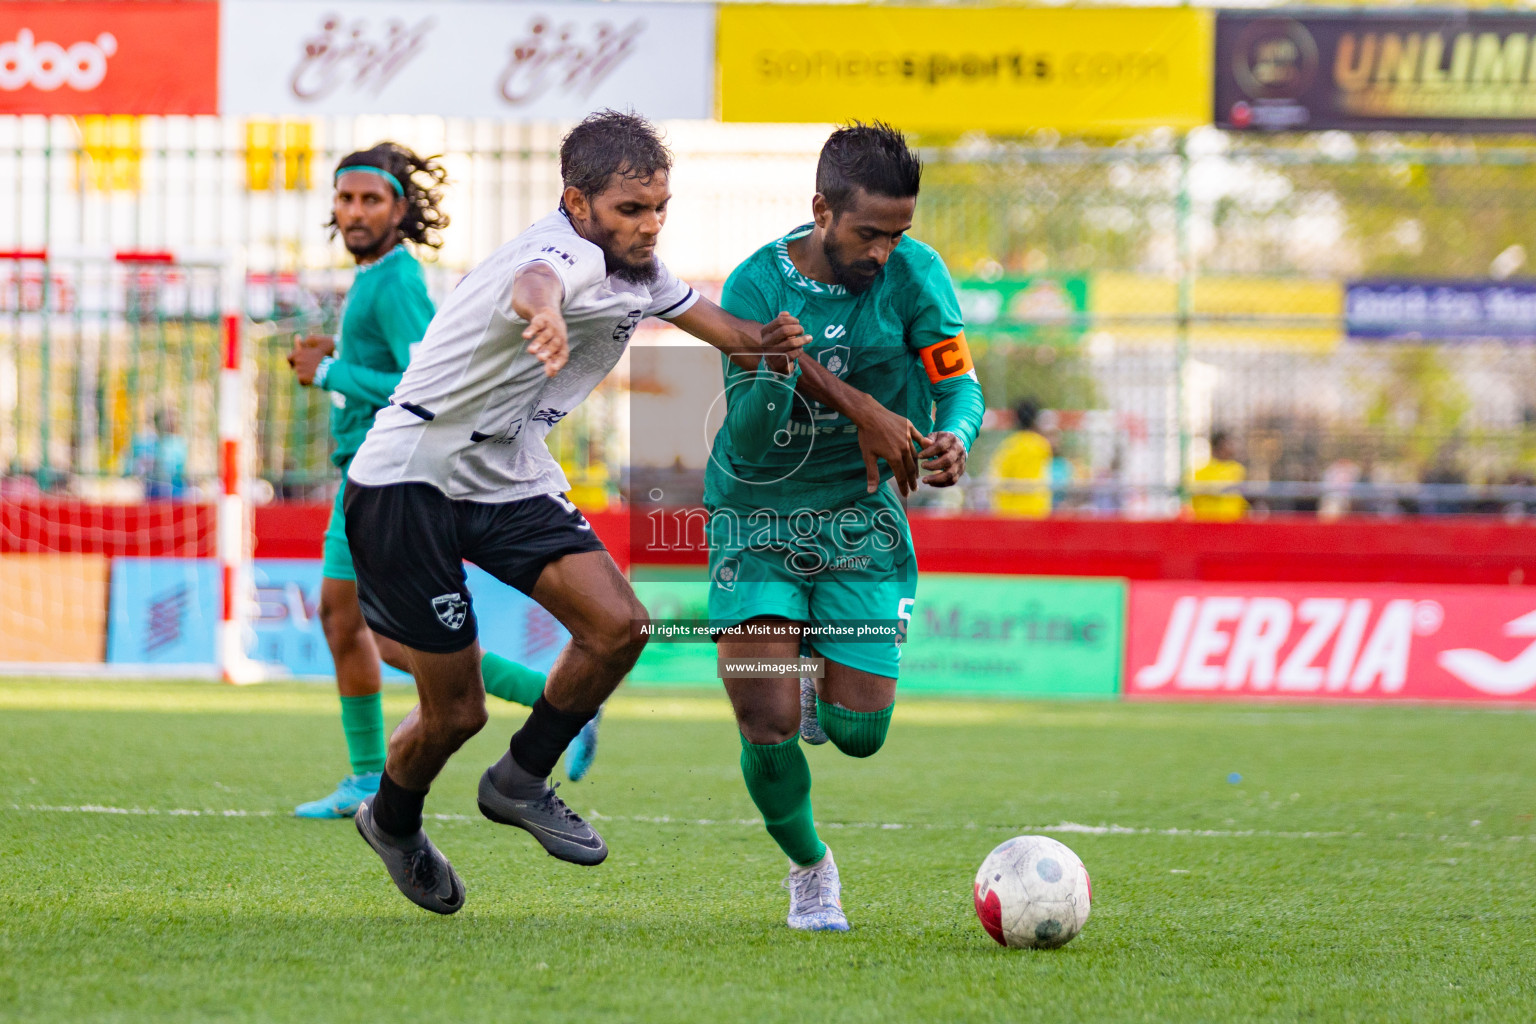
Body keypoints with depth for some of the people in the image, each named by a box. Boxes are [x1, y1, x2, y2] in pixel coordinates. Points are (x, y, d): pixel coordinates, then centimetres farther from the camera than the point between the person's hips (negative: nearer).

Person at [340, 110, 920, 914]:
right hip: (408, 479, -8)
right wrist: (545, 315, -79)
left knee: (617, 625, -13)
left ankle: (519, 784, 9)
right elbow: (536, 282, -53)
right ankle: (392, 821, 29)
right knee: (455, 712, -4)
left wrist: (861, 411, 10)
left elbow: (739, 334, 16)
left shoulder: (636, 272, 2)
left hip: (509, 477, 8)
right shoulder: (569, 254, -26)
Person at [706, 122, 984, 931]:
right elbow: (747, 445, -17)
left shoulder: (913, 274, -11)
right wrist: (776, 377, -38)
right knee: (767, 727, -14)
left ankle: (818, 690, 34)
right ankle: (809, 867, 15)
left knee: (859, 733, -4)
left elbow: (959, 384, -9)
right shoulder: (757, 285, -14)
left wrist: (954, 436, -32)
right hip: (759, 517, -2)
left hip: (860, 516, 2)